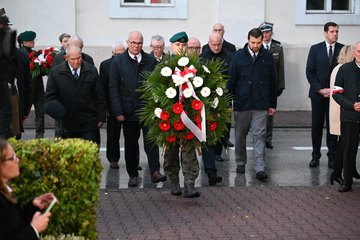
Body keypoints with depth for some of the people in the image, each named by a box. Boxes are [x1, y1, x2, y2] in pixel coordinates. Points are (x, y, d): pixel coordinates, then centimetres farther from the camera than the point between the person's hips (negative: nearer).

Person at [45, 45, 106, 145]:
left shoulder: (91, 71, 2)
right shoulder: (56, 72, 1)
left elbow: (99, 96, 6)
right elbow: (51, 95, 7)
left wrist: (101, 117, 3)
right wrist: (54, 107, -14)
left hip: (89, 123, 0)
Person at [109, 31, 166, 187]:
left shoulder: (151, 61, 6)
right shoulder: (118, 62, 2)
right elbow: (114, 88, -1)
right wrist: (118, 111, -8)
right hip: (128, 110, 0)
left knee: (151, 141, -6)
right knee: (130, 144, 8)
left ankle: (155, 172, -7)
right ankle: (133, 175, 16)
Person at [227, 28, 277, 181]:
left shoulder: (267, 57, 2)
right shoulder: (239, 56, -1)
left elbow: (272, 82, 7)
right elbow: (231, 81, 2)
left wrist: (273, 104, 6)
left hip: (261, 105, 0)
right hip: (242, 103, 0)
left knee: (259, 135, -4)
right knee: (240, 135, 11)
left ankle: (260, 168, -6)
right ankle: (240, 162, 26)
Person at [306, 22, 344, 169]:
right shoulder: (315, 49, 3)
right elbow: (310, 72, 1)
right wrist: (320, 89, -8)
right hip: (318, 94, 0)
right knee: (316, 126, 4)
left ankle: (332, 157, 10)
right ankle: (315, 156, 12)